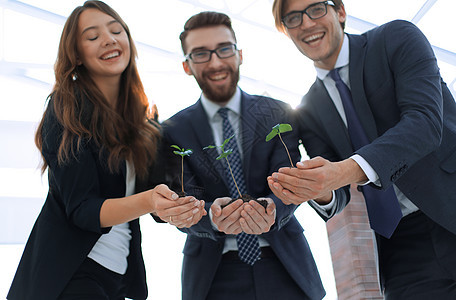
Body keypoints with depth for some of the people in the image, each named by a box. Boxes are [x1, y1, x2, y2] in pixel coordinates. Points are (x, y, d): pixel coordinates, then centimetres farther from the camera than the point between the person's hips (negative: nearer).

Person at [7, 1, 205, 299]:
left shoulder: (141, 121, 5)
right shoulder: (66, 111, -13)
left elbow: (158, 185, 4)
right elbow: (81, 209, -19)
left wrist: (180, 208, -19)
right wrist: (148, 202, -34)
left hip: (119, 275, 6)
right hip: (68, 275, -6)